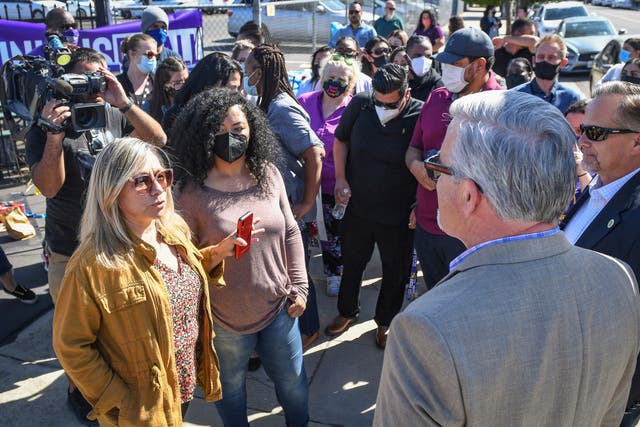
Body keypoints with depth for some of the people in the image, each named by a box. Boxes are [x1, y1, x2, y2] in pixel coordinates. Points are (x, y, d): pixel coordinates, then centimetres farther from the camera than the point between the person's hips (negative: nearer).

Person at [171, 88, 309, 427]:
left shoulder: (268, 174, -4)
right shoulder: (192, 191, -14)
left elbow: (290, 233, 3)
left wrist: (299, 287, 2)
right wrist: (217, 253, -26)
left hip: (278, 307, 3)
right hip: (226, 317, -3)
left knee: (293, 381, 21)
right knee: (231, 386, 22)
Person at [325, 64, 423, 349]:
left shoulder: (420, 116, -19)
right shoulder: (359, 105, -10)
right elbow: (340, 140, 6)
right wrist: (341, 178, -4)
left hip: (399, 215, -2)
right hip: (358, 206, 3)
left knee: (395, 271, 16)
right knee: (352, 263, 21)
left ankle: (385, 322, 41)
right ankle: (347, 312, 46)